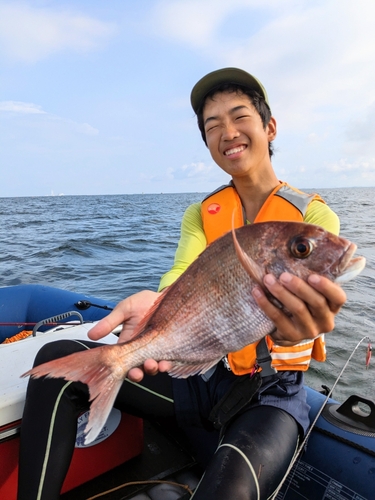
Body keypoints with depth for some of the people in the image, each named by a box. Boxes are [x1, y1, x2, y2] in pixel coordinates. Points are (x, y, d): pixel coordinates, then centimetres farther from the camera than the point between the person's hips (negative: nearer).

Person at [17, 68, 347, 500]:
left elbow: (309, 293, -22)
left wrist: (296, 324, -47)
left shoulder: (314, 215, -5)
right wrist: (158, 305, -38)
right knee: (57, 361, -10)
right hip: (200, 371, 4)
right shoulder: (199, 215, 5)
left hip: (271, 391, -3)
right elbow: (182, 277, -14)